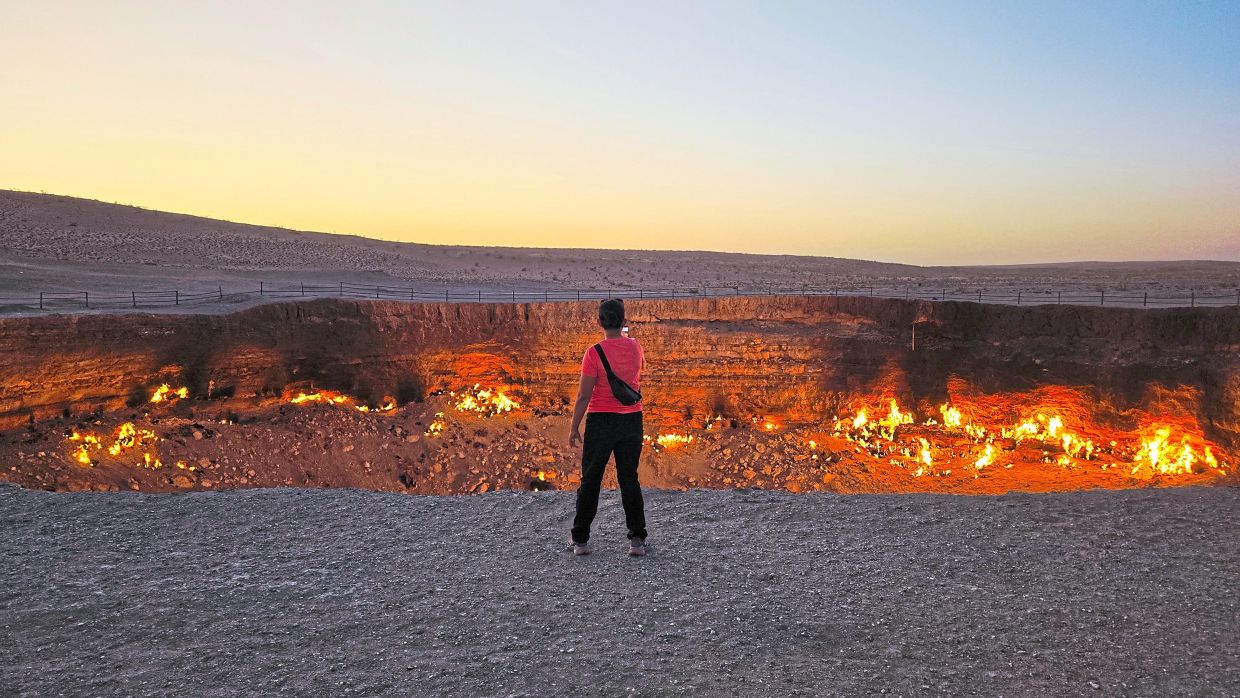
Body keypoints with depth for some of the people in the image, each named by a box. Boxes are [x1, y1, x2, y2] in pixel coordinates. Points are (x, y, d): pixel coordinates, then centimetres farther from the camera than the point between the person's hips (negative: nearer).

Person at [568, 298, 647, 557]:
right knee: (629, 479, 11)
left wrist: (574, 428, -4)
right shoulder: (636, 347, -1)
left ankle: (580, 540, 16)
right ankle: (637, 539, 9)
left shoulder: (594, 352, -16)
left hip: (601, 420, -3)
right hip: (632, 419, 4)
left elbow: (584, 396, -14)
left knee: (590, 481, 8)